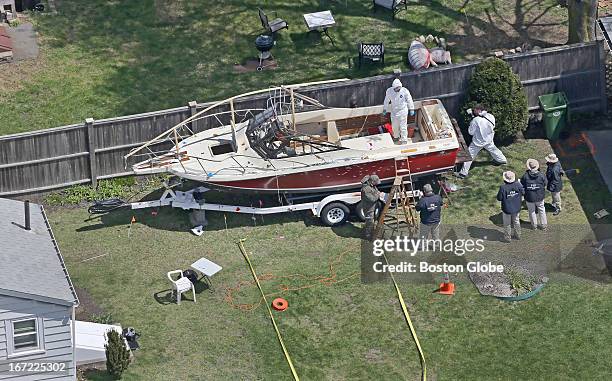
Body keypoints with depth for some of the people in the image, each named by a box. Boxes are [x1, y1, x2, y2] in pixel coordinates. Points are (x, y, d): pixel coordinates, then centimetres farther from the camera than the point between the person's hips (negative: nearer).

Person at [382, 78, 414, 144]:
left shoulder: (405, 91, -19)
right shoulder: (389, 91, -13)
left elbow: (409, 100, -5)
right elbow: (386, 100, 3)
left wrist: (411, 109, 2)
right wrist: (384, 109, 11)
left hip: (403, 111, -3)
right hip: (394, 111, 3)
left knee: (403, 127, 2)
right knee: (394, 126, 17)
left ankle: (404, 140, 16)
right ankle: (396, 137, 42)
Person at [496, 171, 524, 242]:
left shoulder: (503, 187, -28)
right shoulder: (518, 185, -18)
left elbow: (499, 198, -18)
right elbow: (523, 192, -2)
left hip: (507, 209, -4)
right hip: (517, 208, 4)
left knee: (507, 224, 17)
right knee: (516, 221, 26)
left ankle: (508, 237, 29)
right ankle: (518, 235, 41)